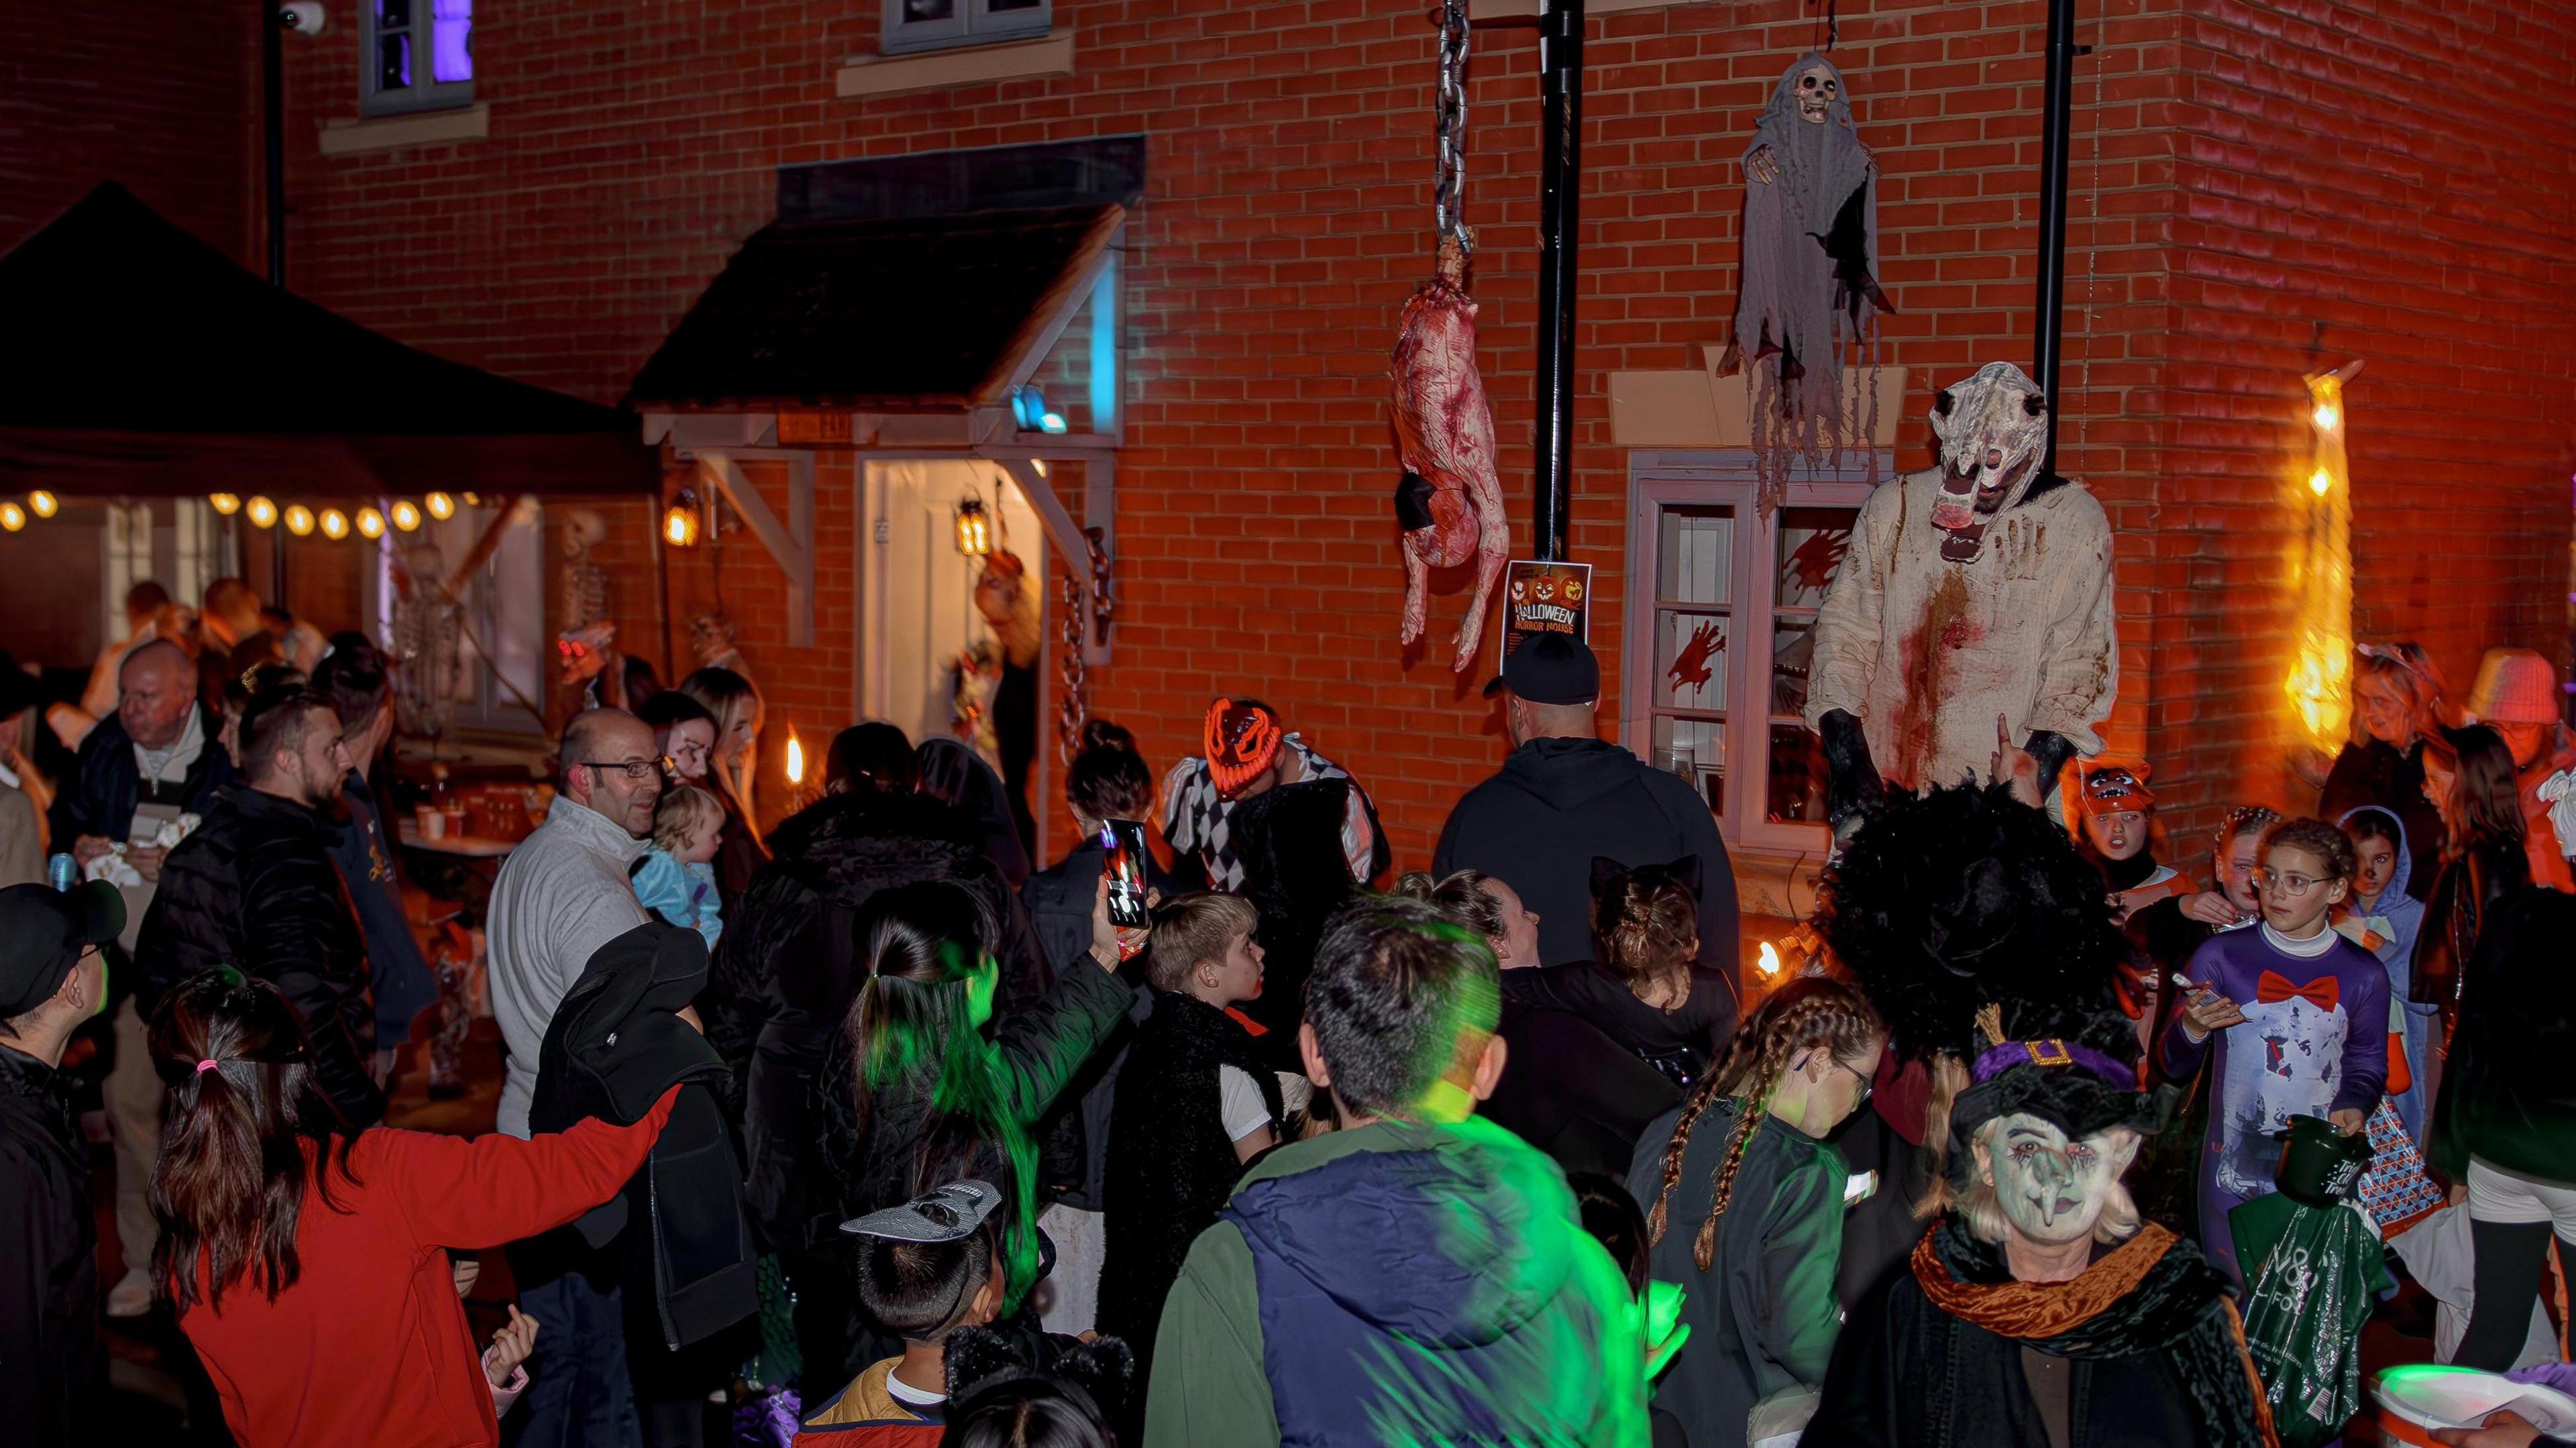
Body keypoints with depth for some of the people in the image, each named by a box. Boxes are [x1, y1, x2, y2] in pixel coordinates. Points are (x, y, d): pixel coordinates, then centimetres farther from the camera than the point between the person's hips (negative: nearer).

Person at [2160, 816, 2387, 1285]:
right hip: (2234, 1174, -1)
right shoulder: (2221, 958, -2)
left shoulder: (2363, 975, 2)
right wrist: (2192, 1030, -18)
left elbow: (2368, 1063, 15)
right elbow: (2176, 1068, 3)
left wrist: (2354, 1106, -6)